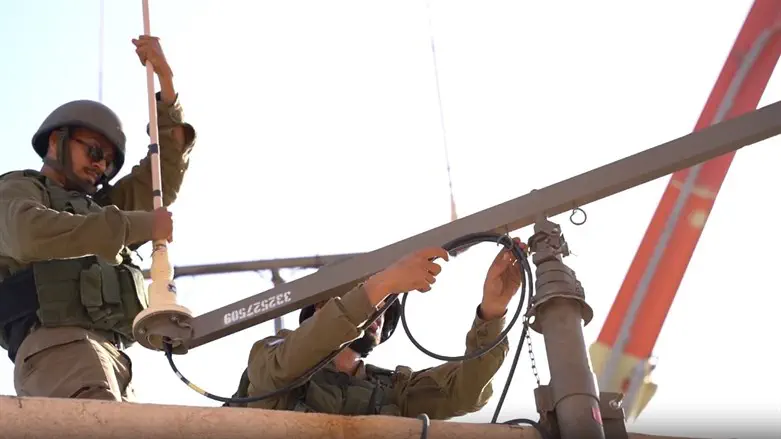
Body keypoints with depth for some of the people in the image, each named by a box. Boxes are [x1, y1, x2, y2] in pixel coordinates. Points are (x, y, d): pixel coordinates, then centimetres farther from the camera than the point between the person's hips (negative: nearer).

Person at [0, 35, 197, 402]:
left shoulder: (98, 208, 36)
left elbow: (166, 169, 30)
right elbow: (32, 235, -9)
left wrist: (166, 82, 21)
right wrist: (137, 224, -6)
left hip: (110, 358, 8)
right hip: (59, 348, -7)